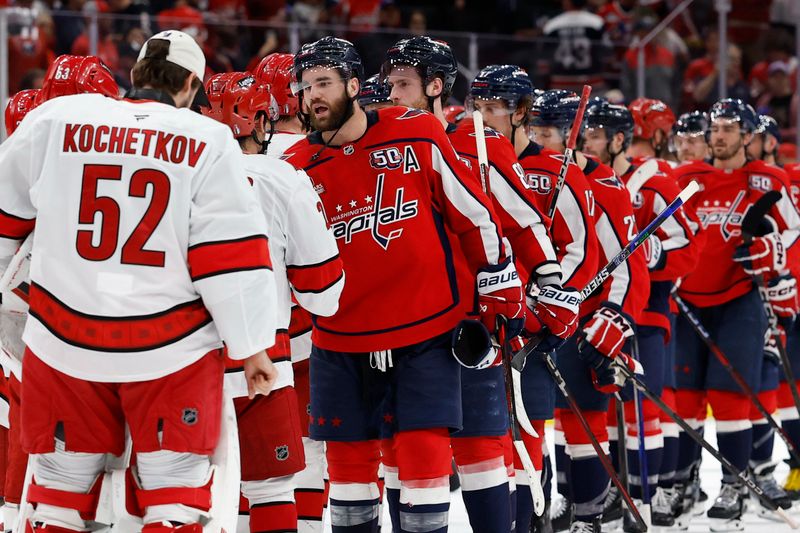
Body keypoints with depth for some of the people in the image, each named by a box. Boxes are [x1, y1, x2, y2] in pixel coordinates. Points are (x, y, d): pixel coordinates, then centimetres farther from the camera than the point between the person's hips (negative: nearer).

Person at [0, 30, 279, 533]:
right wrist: (252, 346, -1)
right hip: (171, 351, -2)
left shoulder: (55, 119, 0)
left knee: (61, 492, 14)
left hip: (65, 342, 2)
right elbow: (230, 253, -7)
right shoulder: (208, 141, -5)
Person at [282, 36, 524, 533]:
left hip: (426, 331, -3)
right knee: (349, 459, 8)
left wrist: (502, 293, 3)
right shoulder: (299, 168, 0)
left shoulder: (418, 136, -6)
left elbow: (474, 213, 1)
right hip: (342, 339, 3)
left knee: (422, 454, -7)